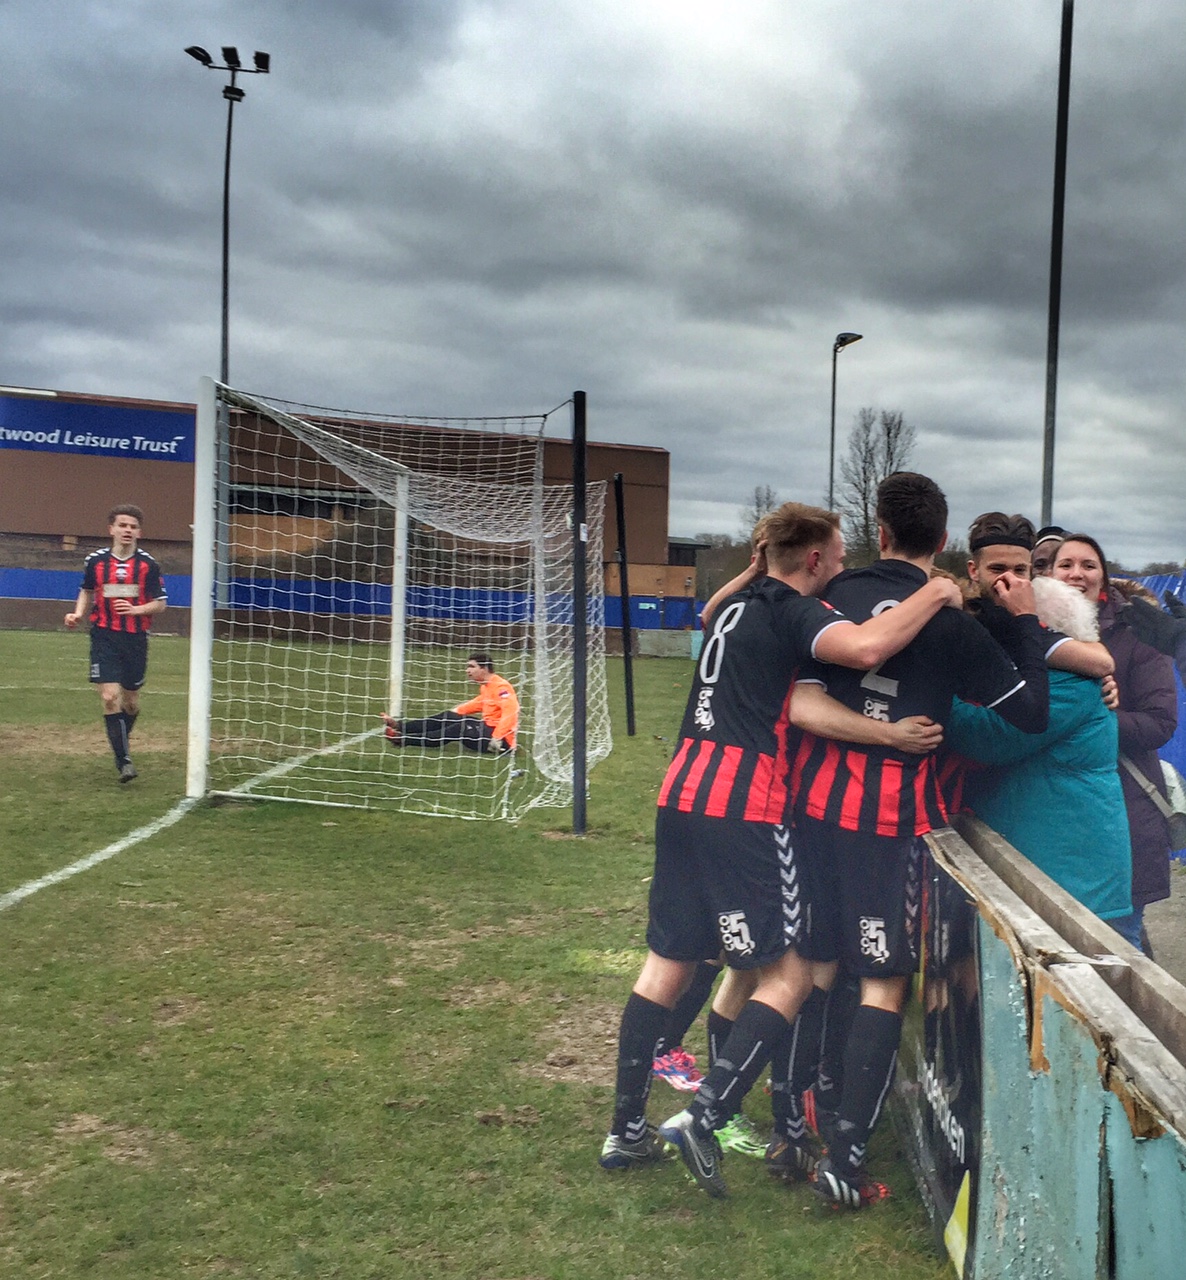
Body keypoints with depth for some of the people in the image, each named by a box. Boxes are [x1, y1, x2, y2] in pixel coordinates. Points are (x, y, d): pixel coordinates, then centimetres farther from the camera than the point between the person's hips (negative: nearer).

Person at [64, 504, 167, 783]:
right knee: (110, 696, -14)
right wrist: (78, 613, 2)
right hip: (104, 637, 0)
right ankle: (123, 759, -8)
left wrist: (135, 609, -16)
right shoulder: (95, 561, 3)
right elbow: (86, 592, 19)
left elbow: (160, 603, 1)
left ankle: (121, 741, 39)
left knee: (131, 701, 10)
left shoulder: (148, 564, -2)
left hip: (136, 639, 1)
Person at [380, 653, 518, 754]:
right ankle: (400, 727, -2)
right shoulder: (486, 686, 13)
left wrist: (497, 738, -35)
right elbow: (480, 703, 31)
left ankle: (403, 740, -21)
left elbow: (511, 710, -30)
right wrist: (456, 711, 24)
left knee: (458, 729, -22)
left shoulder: (500, 686, -17)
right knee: (448, 717, 3)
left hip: (501, 740, -10)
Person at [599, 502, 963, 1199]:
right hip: (744, 808, -8)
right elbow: (866, 648, -26)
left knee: (670, 961, 14)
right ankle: (704, 1116, -9)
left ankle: (627, 1130, 19)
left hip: (683, 795, 9)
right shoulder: (797, 611, -7)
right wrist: (935, 595, -10)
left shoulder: (740, 603, 18)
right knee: (792, 971, 1)